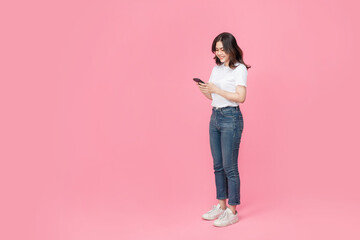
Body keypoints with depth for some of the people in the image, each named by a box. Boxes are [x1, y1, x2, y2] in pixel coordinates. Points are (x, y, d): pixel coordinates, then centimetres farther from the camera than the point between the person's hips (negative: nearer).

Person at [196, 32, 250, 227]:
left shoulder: (239, 69, -7)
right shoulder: (216, 69, 14)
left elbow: (241, 97, -16)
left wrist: (217, 90, -19)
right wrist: (203, 89, -3)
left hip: (231, 118, -8)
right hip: (215, 117, 8)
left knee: (229, 166, -4)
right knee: (218, 165, 13)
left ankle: (232, 211, 6)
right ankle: (221, 206, 25)